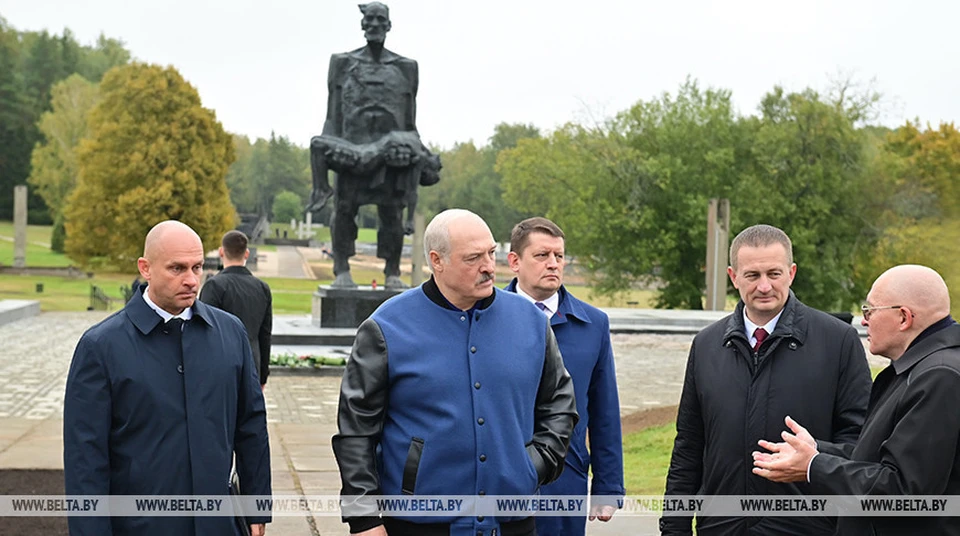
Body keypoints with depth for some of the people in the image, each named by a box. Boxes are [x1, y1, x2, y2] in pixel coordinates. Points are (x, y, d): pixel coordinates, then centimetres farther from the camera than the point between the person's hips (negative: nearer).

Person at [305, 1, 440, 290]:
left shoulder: (405, 68, 12)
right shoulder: (343, 64, 12)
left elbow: (410, 119, 12)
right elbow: (333, 116, 10)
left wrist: (414, 154, 7)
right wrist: (330, 148, 1)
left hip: (391, 152, 0)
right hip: (352, 149, 0)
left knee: (392, 212, -3)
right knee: (344, 208, -6)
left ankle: (392, 273, 3)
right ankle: (342, 271, -1)